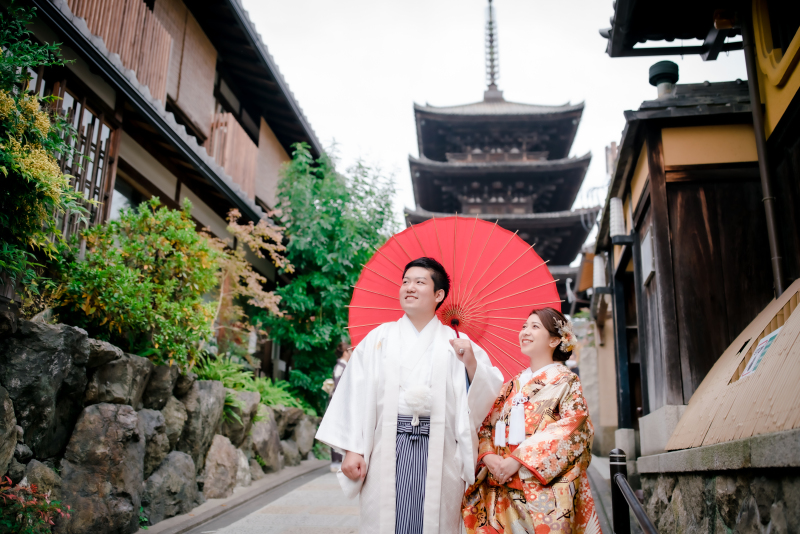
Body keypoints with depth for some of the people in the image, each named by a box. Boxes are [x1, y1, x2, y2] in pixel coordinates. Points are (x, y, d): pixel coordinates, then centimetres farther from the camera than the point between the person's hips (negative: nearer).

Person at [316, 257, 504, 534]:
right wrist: (352, 449, -4)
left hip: (439, 452, 0)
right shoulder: (379, 338, 10)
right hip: (389, 449, 0)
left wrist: (471, 364, -14)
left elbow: (487, 394, 3)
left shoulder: (457, 343, 9)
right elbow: (357, 394, 3)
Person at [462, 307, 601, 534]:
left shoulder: (566, 381, 3)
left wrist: (518, 459, -17)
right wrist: (488, 456, -8)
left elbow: (571, 429, -11)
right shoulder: (512, 385, 18)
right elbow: (486, 424, 14)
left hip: (544, 489, -4)